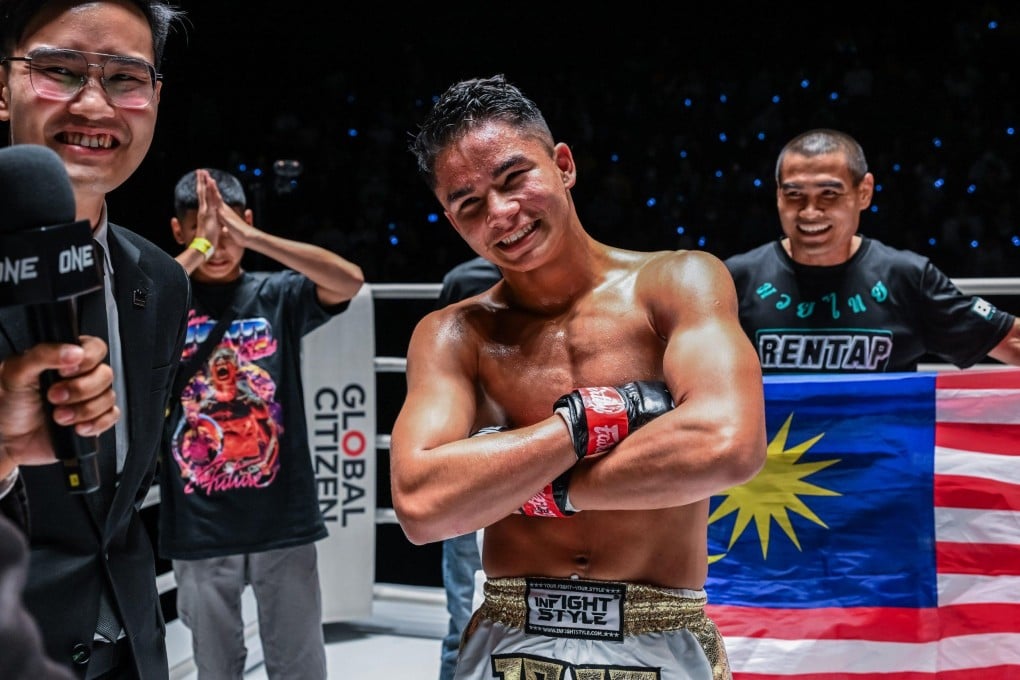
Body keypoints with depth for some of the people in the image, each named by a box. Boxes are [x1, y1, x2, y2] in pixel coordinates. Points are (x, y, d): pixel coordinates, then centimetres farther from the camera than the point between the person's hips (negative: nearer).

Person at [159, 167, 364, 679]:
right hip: (199, 528, 0)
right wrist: (200, 245, -19)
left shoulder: (278, 295, 1)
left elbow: (349, 281, -16)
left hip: (283, 519, 0)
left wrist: (247, 235, -19)